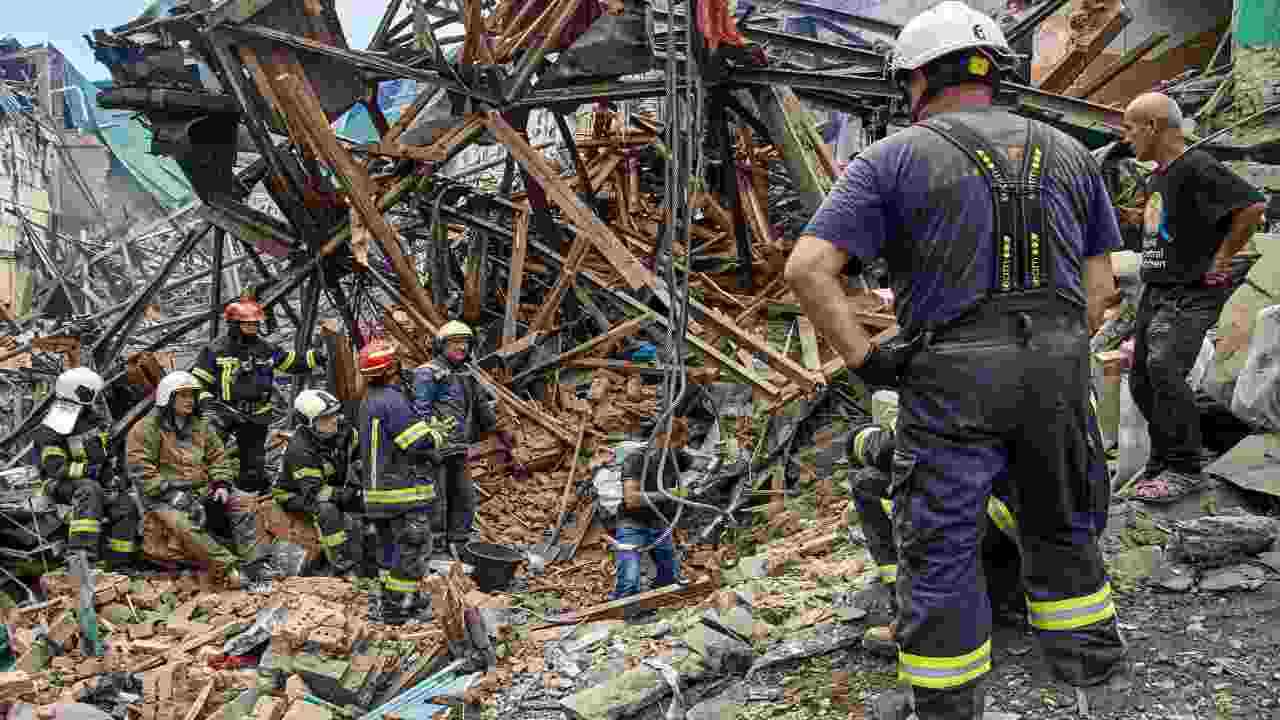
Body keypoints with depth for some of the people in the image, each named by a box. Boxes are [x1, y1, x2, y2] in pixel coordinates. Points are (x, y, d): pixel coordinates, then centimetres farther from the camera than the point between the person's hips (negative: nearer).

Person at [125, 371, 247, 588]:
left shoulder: (200, 426, 16)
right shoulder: (146, 429, -5)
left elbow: (217, 457, 19)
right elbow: (140, 470, -12)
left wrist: (221, 484, 1)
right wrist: (171, 493, -19)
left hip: (201, 490, 6)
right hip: (164, 497, -6)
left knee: (241, 508, -10)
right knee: (187, 527, -33)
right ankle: (227, 570, -39)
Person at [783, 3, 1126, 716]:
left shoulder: (893, 159, -1)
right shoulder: (1069, 154, 12)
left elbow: (809, 266, -12)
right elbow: (1100, 279, 11)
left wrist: (865, 358, -6)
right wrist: (1066, 353, 16)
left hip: (951, 381, -4)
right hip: (1058, 372, 4)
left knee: (941, 549, 6)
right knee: (1062, 526, 23)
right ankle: (1089, 661, 36)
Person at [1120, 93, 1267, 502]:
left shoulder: (1197, 168, -14)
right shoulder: (1157, 177, 16)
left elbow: (1253, 206, -23)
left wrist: (1222, 259, -17)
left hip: (1190, 294, -10)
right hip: (1155, 292, 10)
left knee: (1164, 369, -23)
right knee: (1142, 382, 8)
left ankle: (1185, 468, -15)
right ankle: (1163, 461, 21)